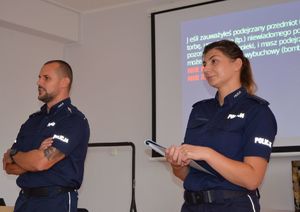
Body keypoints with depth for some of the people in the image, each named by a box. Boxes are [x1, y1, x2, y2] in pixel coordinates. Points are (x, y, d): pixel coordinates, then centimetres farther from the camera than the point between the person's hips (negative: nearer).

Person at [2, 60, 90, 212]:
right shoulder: (34, 119, 13)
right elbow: (8, 166, 9)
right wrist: (36, 156, -11)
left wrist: (13, 154, -1)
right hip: (24, 199, 6)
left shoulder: (74, 120, -11)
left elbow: (41, 162, -20)